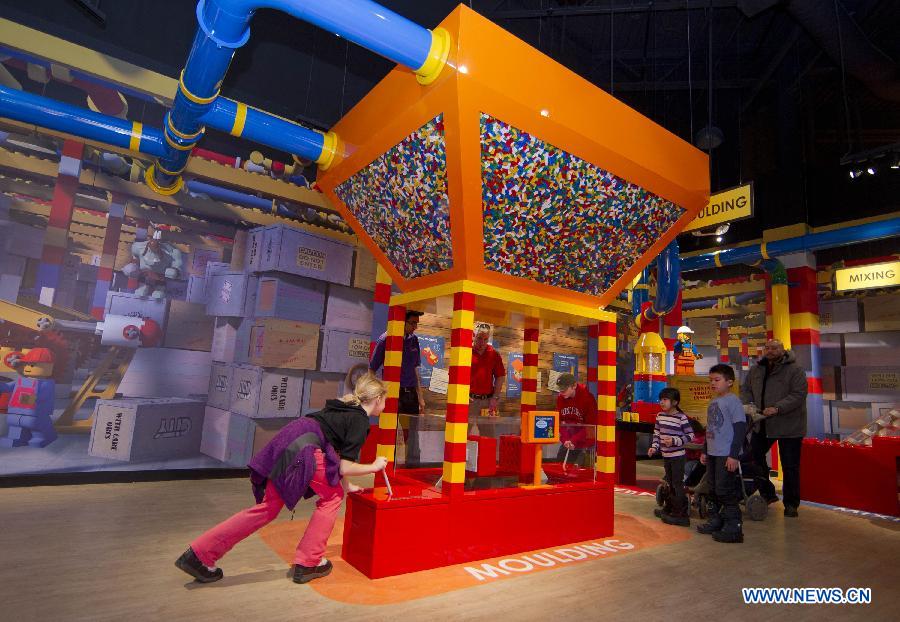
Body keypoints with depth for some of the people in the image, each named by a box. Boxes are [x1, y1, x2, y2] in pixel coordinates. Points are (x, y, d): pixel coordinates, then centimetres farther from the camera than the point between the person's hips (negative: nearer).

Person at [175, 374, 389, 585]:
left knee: (268, 507, 14)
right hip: (302, 448, -8)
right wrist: (373, 467, 13)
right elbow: (345, 467, -1)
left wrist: (346, 485, 37)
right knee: (332, 496, 12)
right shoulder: (360, 420, 1)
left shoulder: (345, 410, 27)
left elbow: (336, 457, 33)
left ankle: (199, 554, 15)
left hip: (282, 447, 8)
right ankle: (307, 563, 15)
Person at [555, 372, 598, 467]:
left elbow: (591, 425, -15)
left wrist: (574, 441, -19)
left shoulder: (588, 398, -18)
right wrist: (565, 440, -13)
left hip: (584, 441, -5)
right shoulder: (560, 398, -3)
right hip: (568, 441, 6)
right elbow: (559, 421, 1)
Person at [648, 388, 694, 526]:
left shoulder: (681, 417, -14)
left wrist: (675, 440, -23)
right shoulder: (660, 416, 5)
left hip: (678, 455, -7)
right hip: (666, 455, 7)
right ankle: (669, 508, 31)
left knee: (677, 484, -4)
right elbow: (656, 433, 13)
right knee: (670, 483, 19)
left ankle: (681, 514, 3)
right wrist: (654, 447, 2)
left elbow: (690, 435, -12)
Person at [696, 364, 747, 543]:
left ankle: (733, 528, 5)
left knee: (726, 491, -4)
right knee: (713, 489, 16)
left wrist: (734, 455, -18)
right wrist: (705, 451, 21)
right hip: (712, 454, 9)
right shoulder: (713, 402, 12)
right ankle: (715, 521, 29)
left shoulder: (732, 401, -13)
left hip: (727, 455, -9)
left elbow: (740, 429, -16)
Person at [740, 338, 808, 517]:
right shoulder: (757, 369, 6)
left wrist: (777, 408, -29)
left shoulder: (794, 370, -11)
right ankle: (768, 494, 28)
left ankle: (791, 504, 21)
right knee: (754, 456, 10)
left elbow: (798, 395, -19)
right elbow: (746, 389, 13)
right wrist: (744, 404, -6)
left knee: (790, 467, 6)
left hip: (789, 427, -5)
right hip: (763, 424, 6)